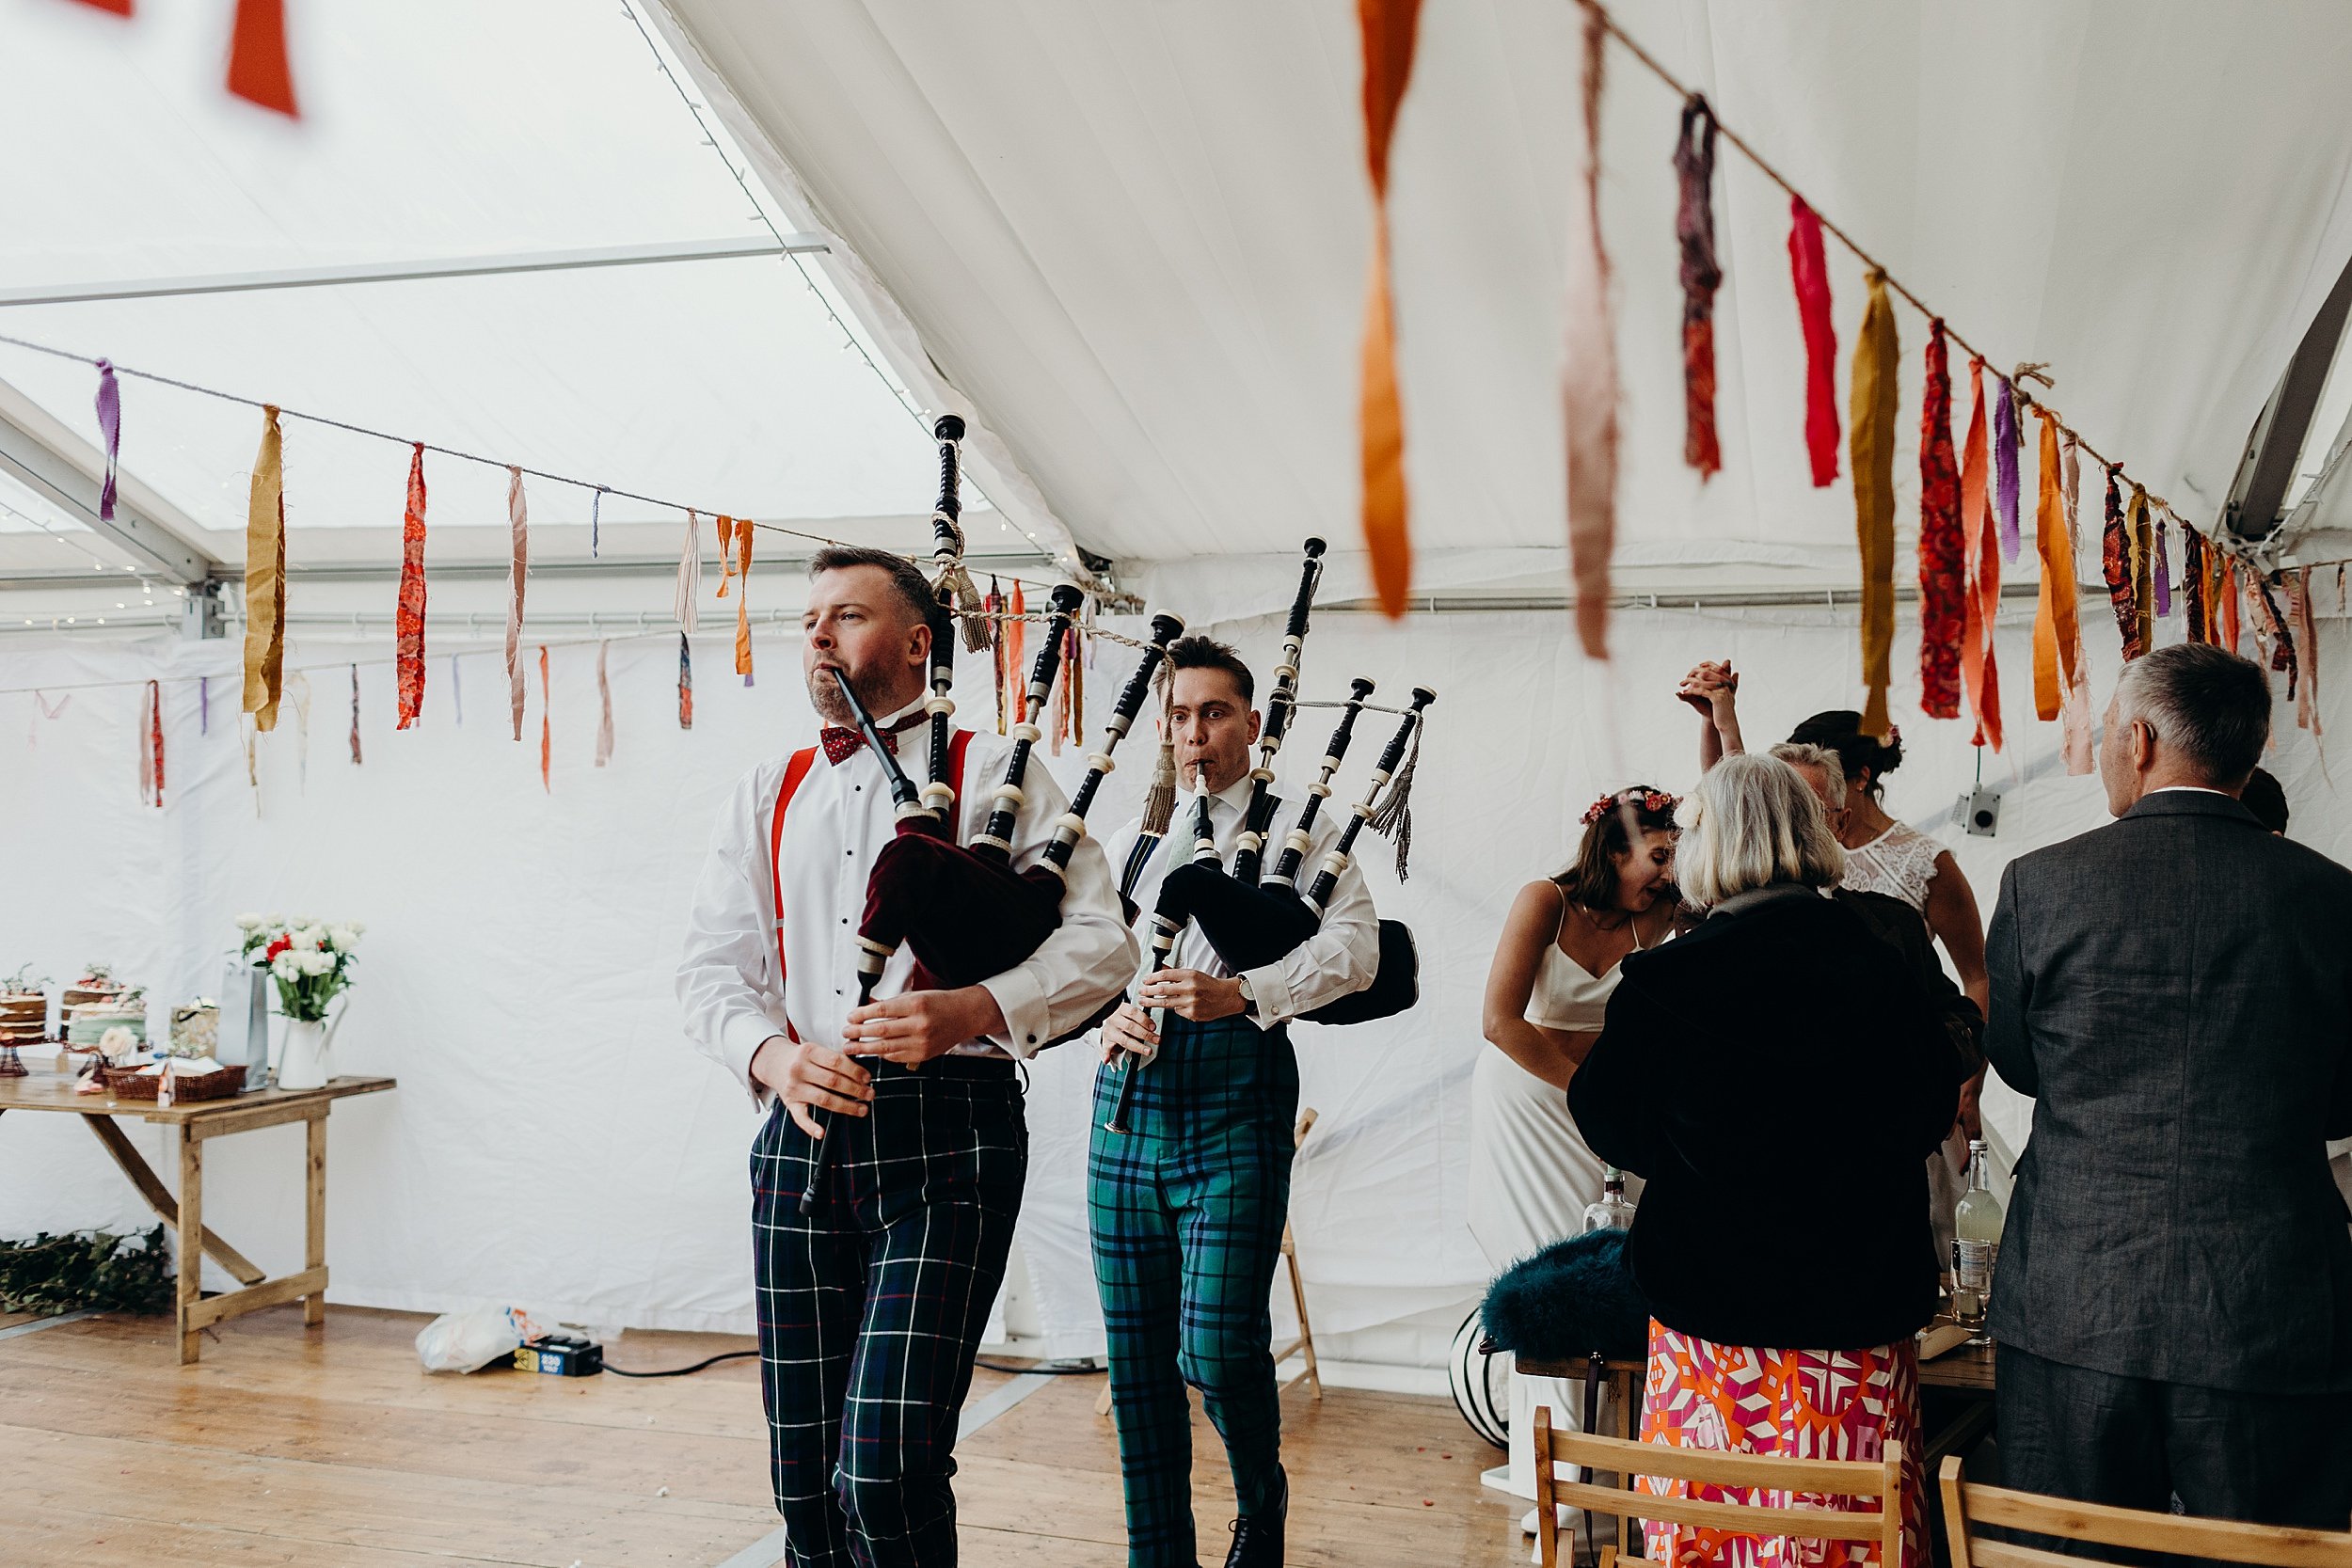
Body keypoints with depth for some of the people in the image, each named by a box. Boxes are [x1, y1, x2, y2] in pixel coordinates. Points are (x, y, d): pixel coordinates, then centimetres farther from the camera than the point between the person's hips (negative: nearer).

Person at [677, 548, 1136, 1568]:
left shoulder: (993, 774, 4)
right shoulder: (764, 796, 17)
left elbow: (1100, 943, -1)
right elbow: (711, 966, 12)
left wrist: (973, 1010, -18)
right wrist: (771, 1054, -9)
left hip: (948, 1138, -4)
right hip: (801, 1136, 5)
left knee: (885, 1466, -13)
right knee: (802, 1466, 10)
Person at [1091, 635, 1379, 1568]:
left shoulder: (1301, 829, 7)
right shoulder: (1132, 843, 19)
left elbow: (1354, 947, -6)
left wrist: (1243, 992, -19)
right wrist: (1106, 1018, -5)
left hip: (1236, 1102, -4)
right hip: (1128, 1103, 4)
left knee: (1217, 1344, -11)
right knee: (1137, 1356, 7)